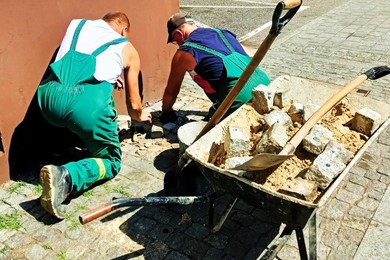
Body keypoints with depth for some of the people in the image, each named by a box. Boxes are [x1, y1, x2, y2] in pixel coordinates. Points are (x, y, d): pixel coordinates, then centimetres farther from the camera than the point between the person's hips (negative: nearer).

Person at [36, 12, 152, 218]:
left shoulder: (77, 23, 29)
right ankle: (66, 176, -13)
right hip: (88, 101, -5)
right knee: (111, 162, 12)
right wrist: (140, 116, 48)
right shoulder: (128, 49, 22)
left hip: (50, 95, 5)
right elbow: (133, 103, 25)